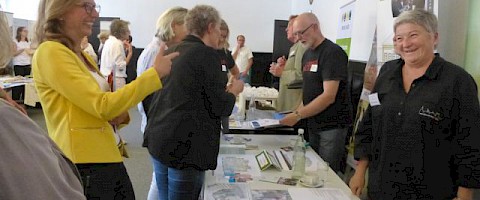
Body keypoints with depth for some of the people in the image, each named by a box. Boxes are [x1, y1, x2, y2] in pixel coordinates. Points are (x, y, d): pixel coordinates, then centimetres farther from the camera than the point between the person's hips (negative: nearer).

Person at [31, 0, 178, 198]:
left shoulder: (84, 56, 14)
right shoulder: (50, 52, -12)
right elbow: (102, 105, -19)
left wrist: (119, 115, 0)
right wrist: (155, 73, -15)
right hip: (82, 167, -8)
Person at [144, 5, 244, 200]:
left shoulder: (170, 51, 11)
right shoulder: (207, 54, -12)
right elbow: (219, 107, -12)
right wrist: (234, 90, 6)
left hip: (158, 138, 8)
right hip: (186, 145, -8)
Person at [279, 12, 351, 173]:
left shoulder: (333, 53, -15)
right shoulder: (307, 54, 11)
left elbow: (329, 96, -22)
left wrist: (298, 115, -24)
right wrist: (299, 110, 1)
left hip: (332, 125, -8)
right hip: (313, 123, 8)